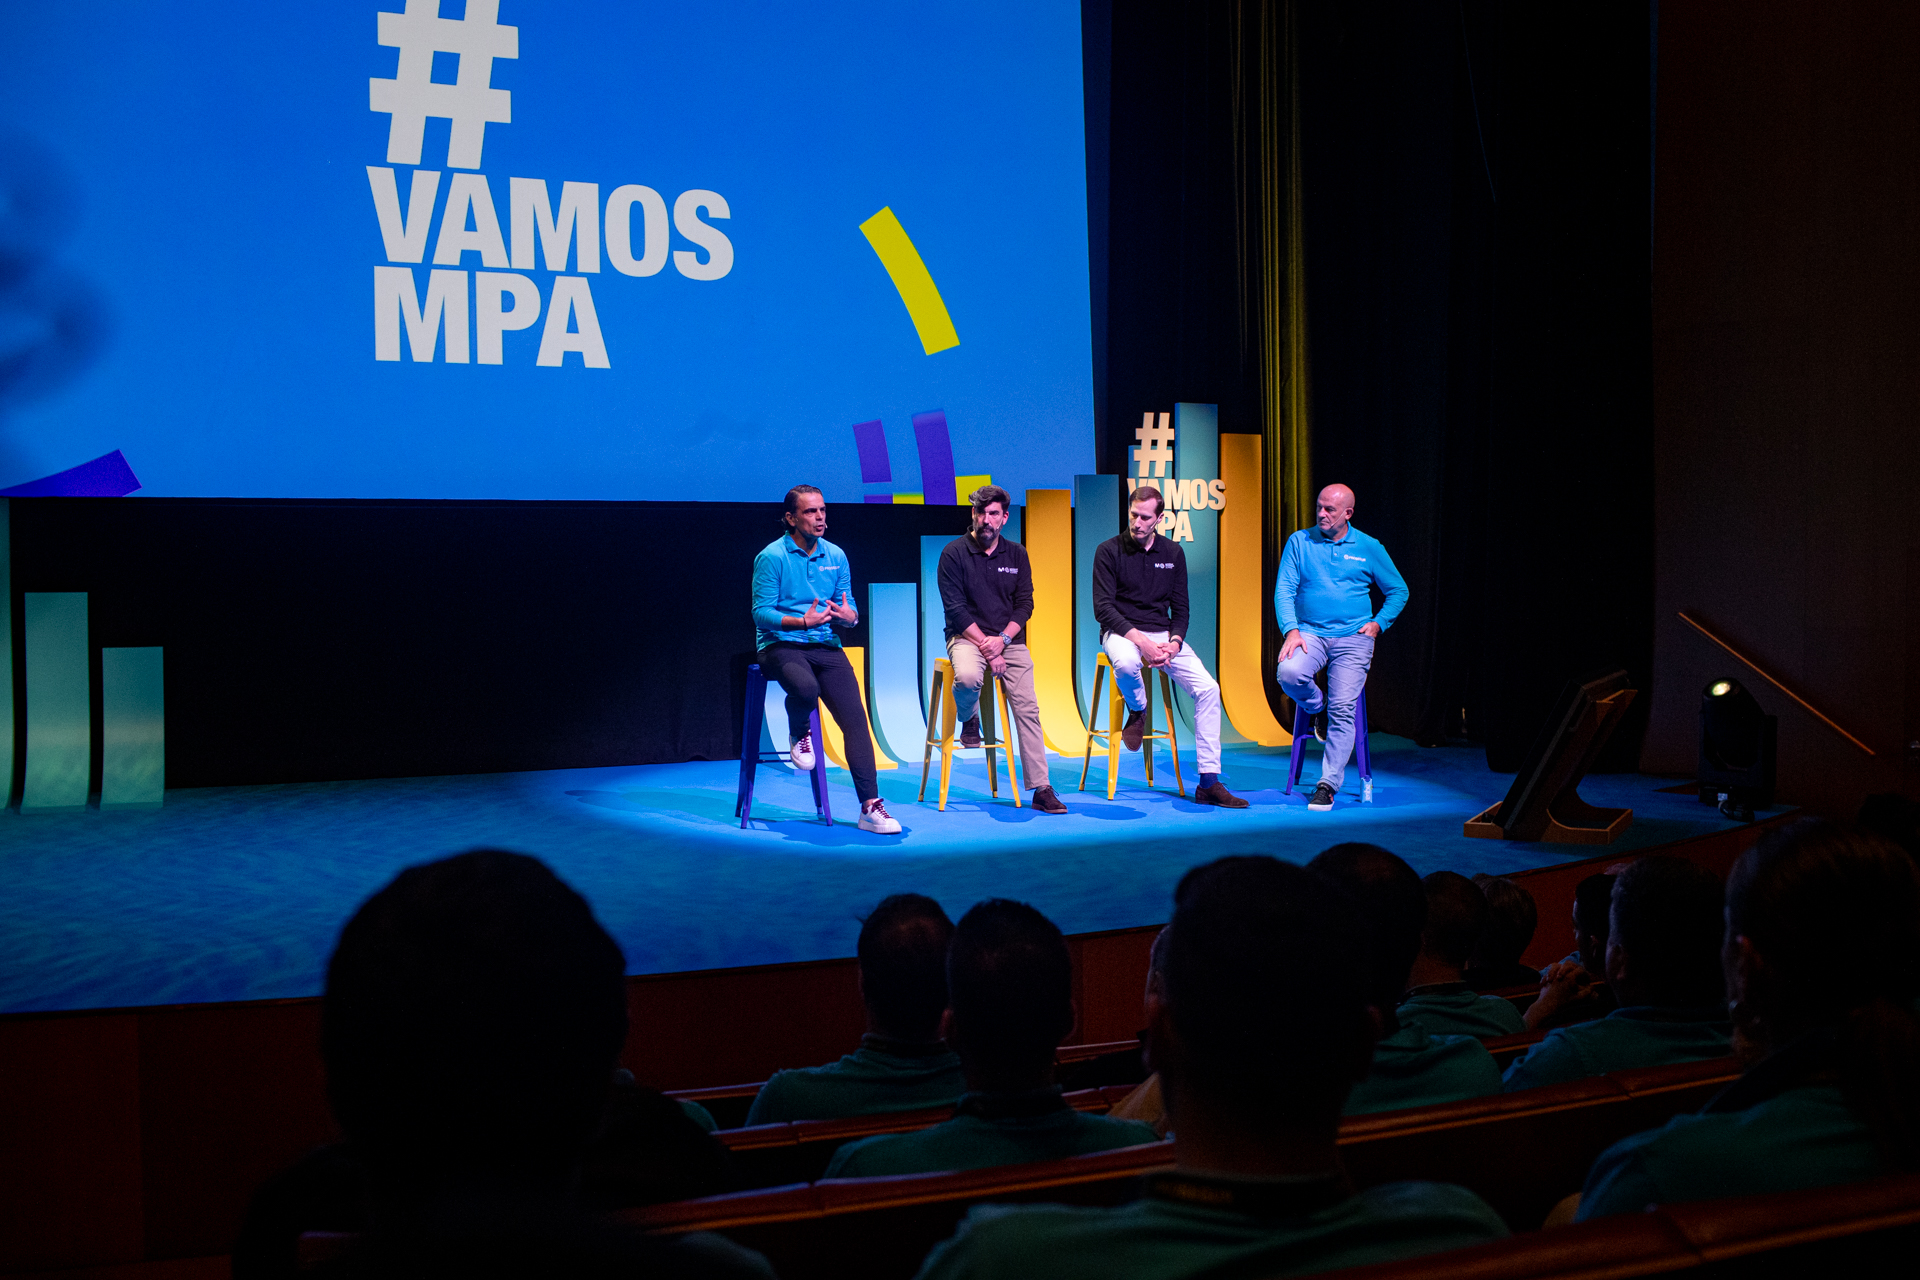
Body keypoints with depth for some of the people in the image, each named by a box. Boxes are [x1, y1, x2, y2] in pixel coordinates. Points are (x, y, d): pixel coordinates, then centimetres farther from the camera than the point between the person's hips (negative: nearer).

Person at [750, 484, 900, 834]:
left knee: (855, 717, -15)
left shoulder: (836, 556, 12)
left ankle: (870, 806, -16)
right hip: (781, 646, -4)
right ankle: (799, 733, -1)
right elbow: (761, 614, -8)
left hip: (827, 647, 4)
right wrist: (804, 621, -22)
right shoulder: (772, 556, -4)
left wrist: (848, 616, -12)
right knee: (805, 688, -38)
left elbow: (850, 609, 13)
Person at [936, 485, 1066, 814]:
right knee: (967, 677, -36)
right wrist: (986, 647, -15)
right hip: (967, 636, -3)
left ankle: (1041, 789, -5)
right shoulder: (954, 553, -4)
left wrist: (1002, 639, -12)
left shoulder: (1016, 555, 8)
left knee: (1027, 708, -9)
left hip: (1009, 639, 3)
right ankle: (968, 719, 1)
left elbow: (1025, 604, 5)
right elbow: (955, 608, -9)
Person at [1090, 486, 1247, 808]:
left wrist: (1173, 644, -11)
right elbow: (1102, 607, -10)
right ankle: (1137, 710, -3)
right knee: (1126, 663, -41)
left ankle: (1209, 782, -11)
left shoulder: (1173, 553, 7)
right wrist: (1141, 641, -22)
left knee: (1208, 688, -17)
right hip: (1121, 632, -4)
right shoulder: (1109, 551, -4)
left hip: (1163, 633, 4)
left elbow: (1180, 609, 10)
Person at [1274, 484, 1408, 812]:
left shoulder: (1369, 548, 7)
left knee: (1343, 709, -16)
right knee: (1289, 673, -30)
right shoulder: (1299, 542, 6)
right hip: (1310, 633, 1)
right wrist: (1291, 630, -15)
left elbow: (1399, 591, 16)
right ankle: (1318, 710, 4)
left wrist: (1378, 623, 2)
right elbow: (1283, 590, 0)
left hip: (1353, 638, -1)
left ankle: (1328, 784, -9)